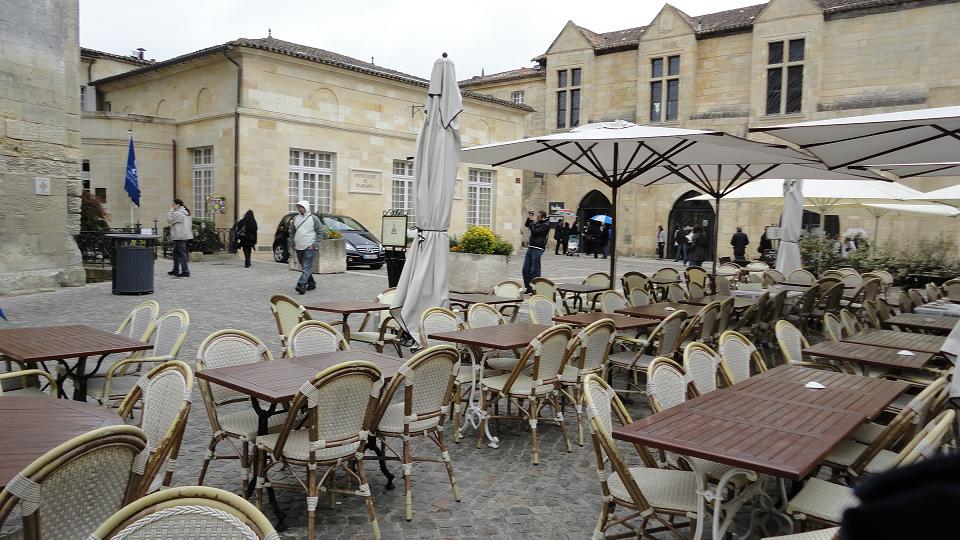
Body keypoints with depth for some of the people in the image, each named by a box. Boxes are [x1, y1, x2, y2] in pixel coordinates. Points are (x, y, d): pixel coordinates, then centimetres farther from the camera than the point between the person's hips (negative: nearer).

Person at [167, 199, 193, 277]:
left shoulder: (178, 213, -15)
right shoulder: (186, 213, 17)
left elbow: (169, 220, -10)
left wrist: (171, 210, -5)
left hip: (180, 237, -11)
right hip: (186, 235, 11)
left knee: (182, 254, -9)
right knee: (176, 252, 20)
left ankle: (185, 272, -9)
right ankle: (176, 270, 28)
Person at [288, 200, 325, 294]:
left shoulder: (313, 218, -2)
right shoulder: (295, 218, 11)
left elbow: (320, 232, -2)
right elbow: (292, 232, 20)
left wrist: (315, 245, -10)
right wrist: (292, 243, 9)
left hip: (309, 247, -6)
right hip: (299, 248, 6)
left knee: (307, 267, -15)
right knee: (305, 267, 13)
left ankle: (301, 285, -26)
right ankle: (311, 283, 24)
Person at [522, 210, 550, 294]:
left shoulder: (546, 224, -10)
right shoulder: (537, 222, 15)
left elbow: (535, 231, -19)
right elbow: (527, 225, 27)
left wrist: (533, 221, -10)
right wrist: (529, 218, 10)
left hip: (537, 249, -8)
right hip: (530, 247, 8)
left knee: (534, 270, -6)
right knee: (526, 269, 7)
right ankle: (528, 288, 15)